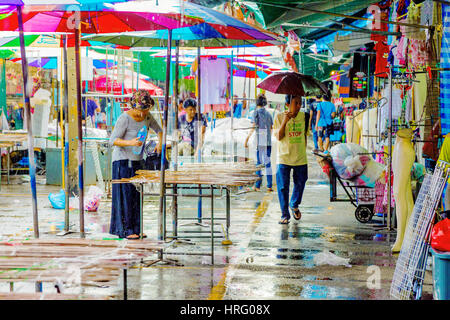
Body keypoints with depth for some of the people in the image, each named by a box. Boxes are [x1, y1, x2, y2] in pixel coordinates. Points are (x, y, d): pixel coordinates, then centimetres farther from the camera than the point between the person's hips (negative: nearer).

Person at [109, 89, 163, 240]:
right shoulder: (124, 118, -17)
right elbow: (113, 140, -19)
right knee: (125, 194, -7)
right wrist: (130, 142, -36)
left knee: (137, 195, 6)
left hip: (138, 160, 7)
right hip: (123, 160, -7)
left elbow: (158, 130, 18)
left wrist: (160, 143, -2)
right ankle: (124, 230, -4)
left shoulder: (147, 117, 2)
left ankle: (135, 229, 11)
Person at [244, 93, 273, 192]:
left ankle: (257, 185, 2)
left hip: (259, 142, -4)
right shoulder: (268, 113, 11)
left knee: (258, 163, 0)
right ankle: (269, 186, 2)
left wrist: (246, 140, -8)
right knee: (267, 162, 5)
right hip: (268, 142, 4)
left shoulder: (256, 112, -4)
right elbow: (271, 129, 14)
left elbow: (253, 127, -11)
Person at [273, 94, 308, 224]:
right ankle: (285, 215, 7)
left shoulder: (303, 116, 4)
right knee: (283, 187, -3)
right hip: (283, 158, -3)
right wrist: (285, 121, -21)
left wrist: (303, 150, 15)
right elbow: (279, 137, -12)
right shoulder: (279, 117, -5)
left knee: (300, 183, 11)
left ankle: (294, 205, 38)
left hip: (300, 158, 3)